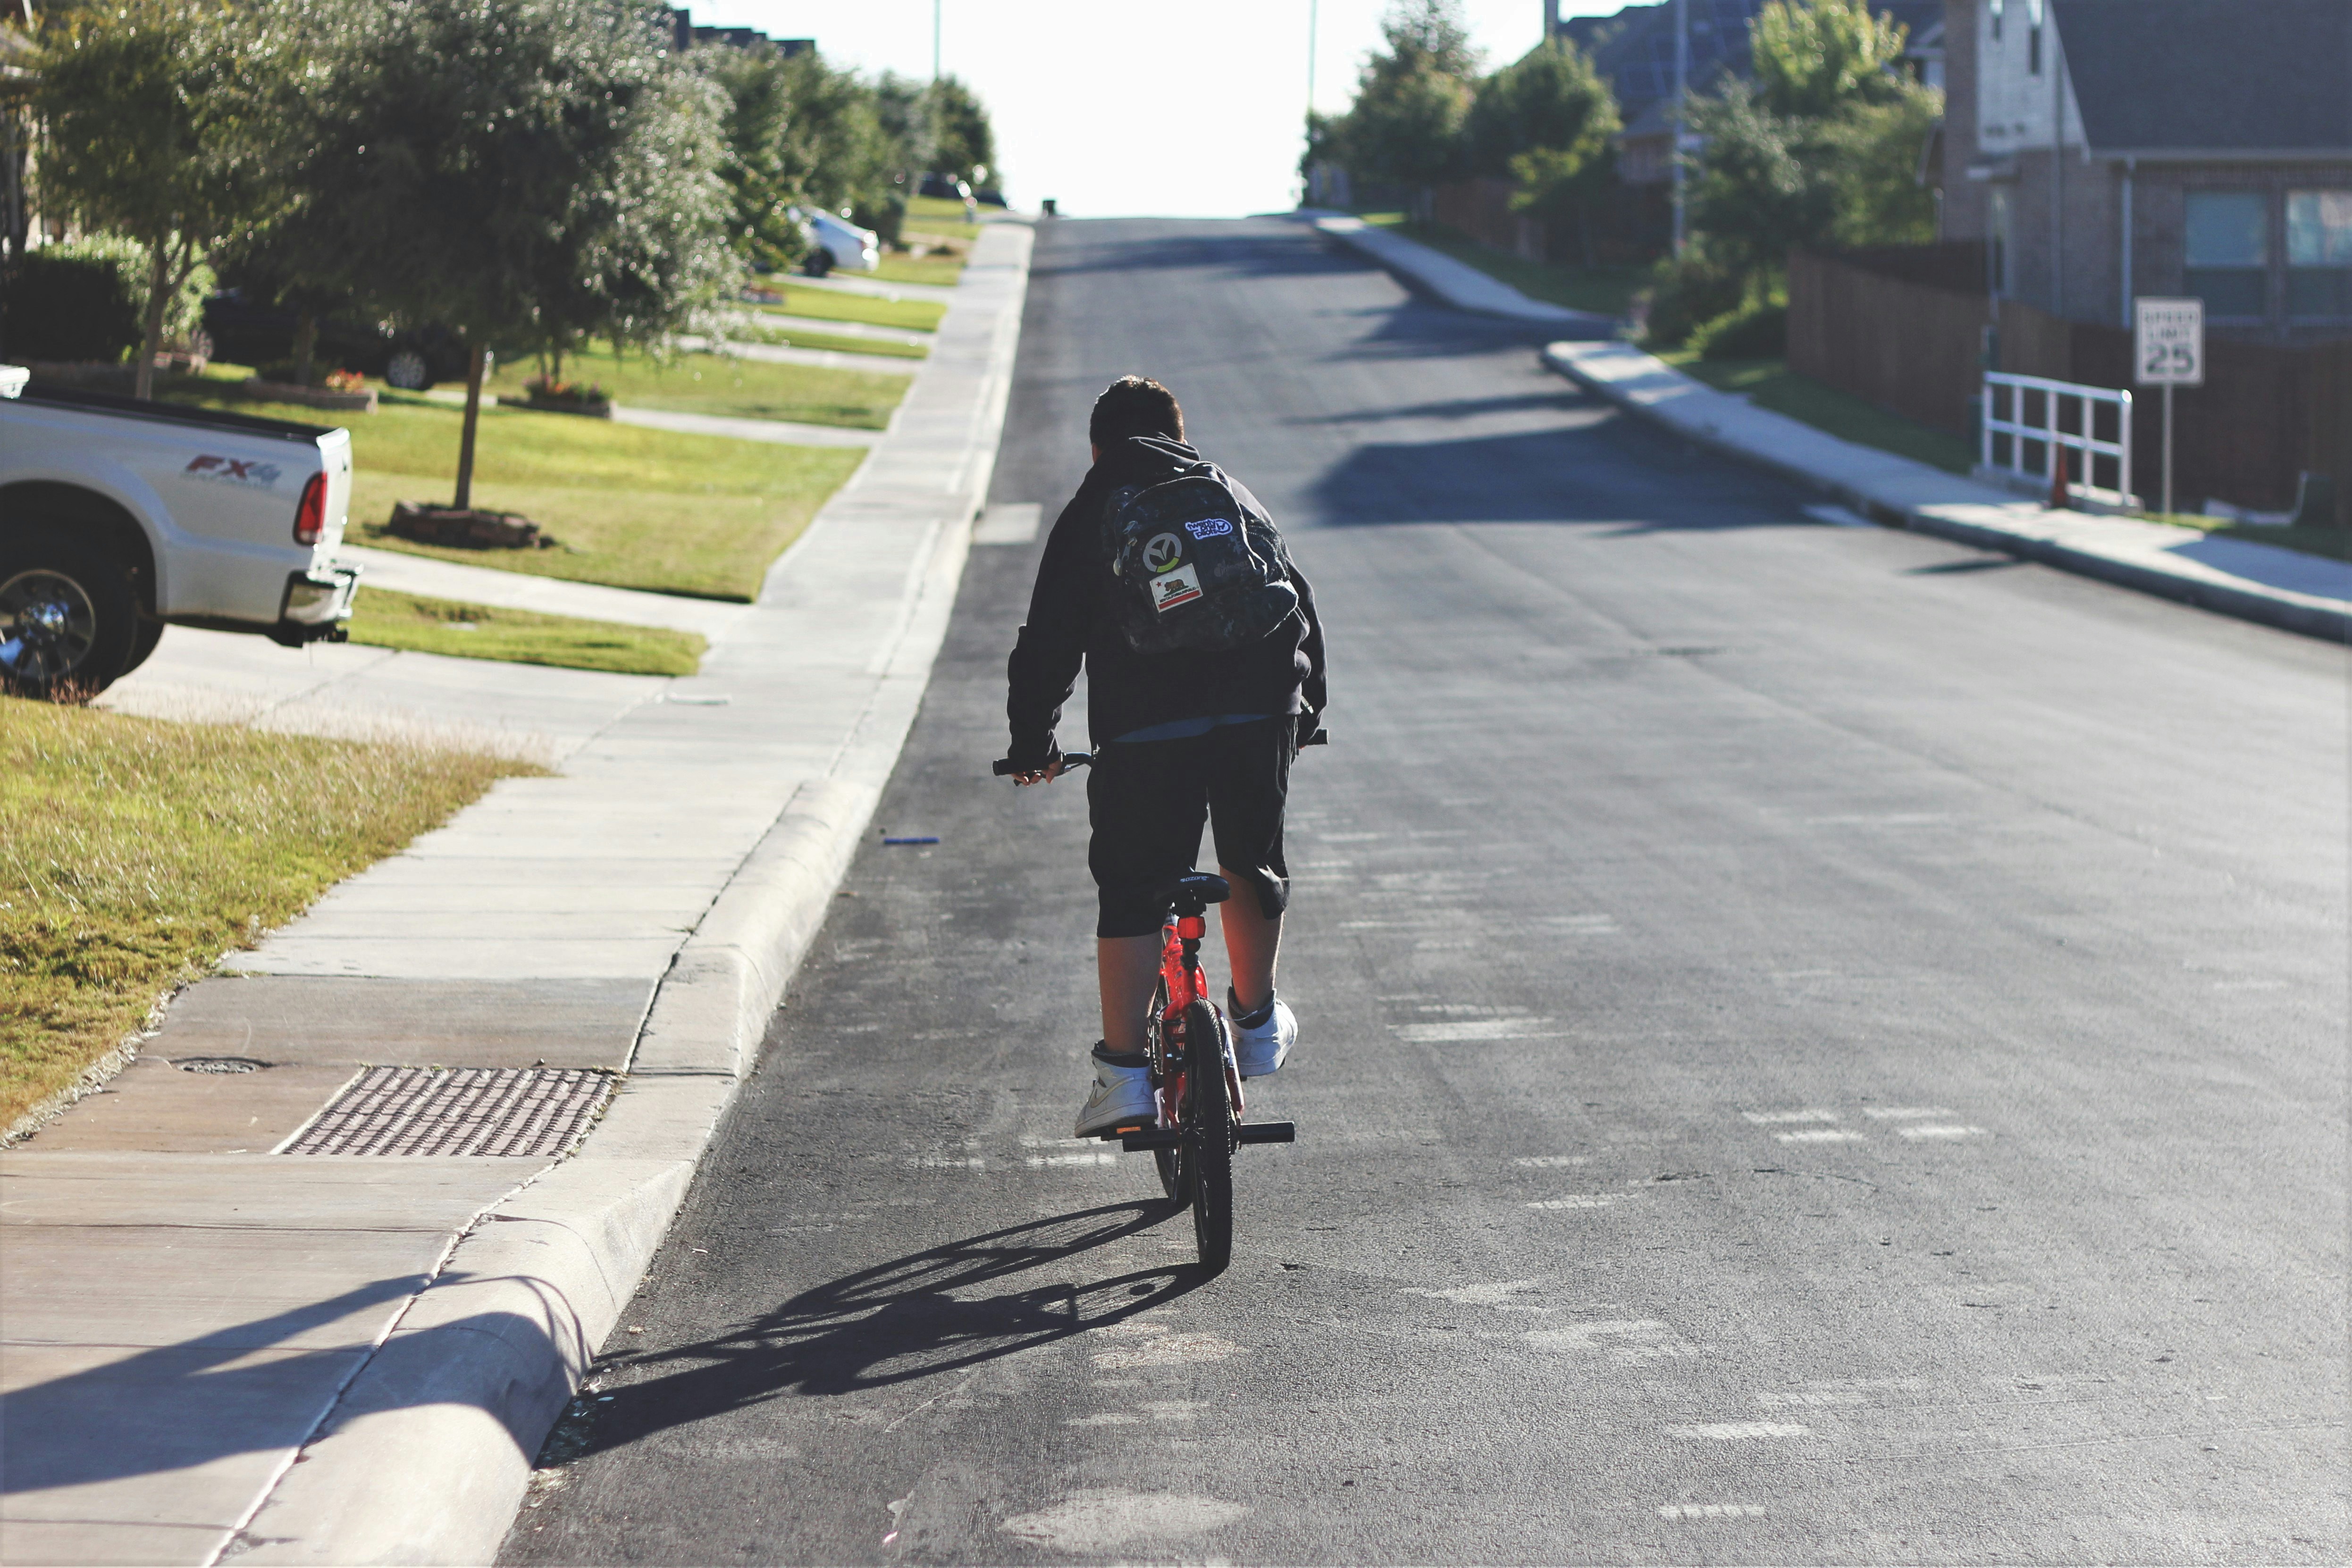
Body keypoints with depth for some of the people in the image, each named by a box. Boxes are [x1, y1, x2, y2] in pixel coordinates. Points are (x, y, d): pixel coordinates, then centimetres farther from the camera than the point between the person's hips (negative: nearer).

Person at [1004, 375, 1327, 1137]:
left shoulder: (1090, 513, 12)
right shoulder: (1235, 498, 23)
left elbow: (1049, 640, 9)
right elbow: (1300, 608, 27)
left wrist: (1032, 745, 20)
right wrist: (1304, 710, 40)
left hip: (1146, 730, -3)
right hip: (1261, 711, 3)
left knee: (1131, 895, 5)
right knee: (1254, 869, 24)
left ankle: (1124, 1073, 0)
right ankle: (1257, 1023, 38)